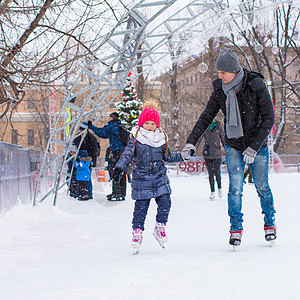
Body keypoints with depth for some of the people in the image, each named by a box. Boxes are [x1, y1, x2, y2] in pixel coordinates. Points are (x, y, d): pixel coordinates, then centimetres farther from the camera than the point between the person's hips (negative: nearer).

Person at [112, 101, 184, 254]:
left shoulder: (161, 138, 6)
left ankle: (160, 228, 13)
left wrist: (182, 156, 8)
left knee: (165, 202, -7)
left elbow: (167, 156, 17)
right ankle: (137, 232, 11)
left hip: (159, 177, 3)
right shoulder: (136, 138, -4)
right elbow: (127, 155, -7)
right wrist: (119, 168, -21)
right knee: (141, 206, -3)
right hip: (141, 177, -3)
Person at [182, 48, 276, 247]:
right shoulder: (220, 90, -5)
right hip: (233, 146, 2)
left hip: (257, 145, -2)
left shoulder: (256, 85, -17)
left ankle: (270, 224, 26)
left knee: (262, 186, 7)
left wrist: (253, 147, -18)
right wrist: (191, 142, -8)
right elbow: (206, 117, 2)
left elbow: (268, 119, -15)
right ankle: (236, 228, 3)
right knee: (235, 188, -8)